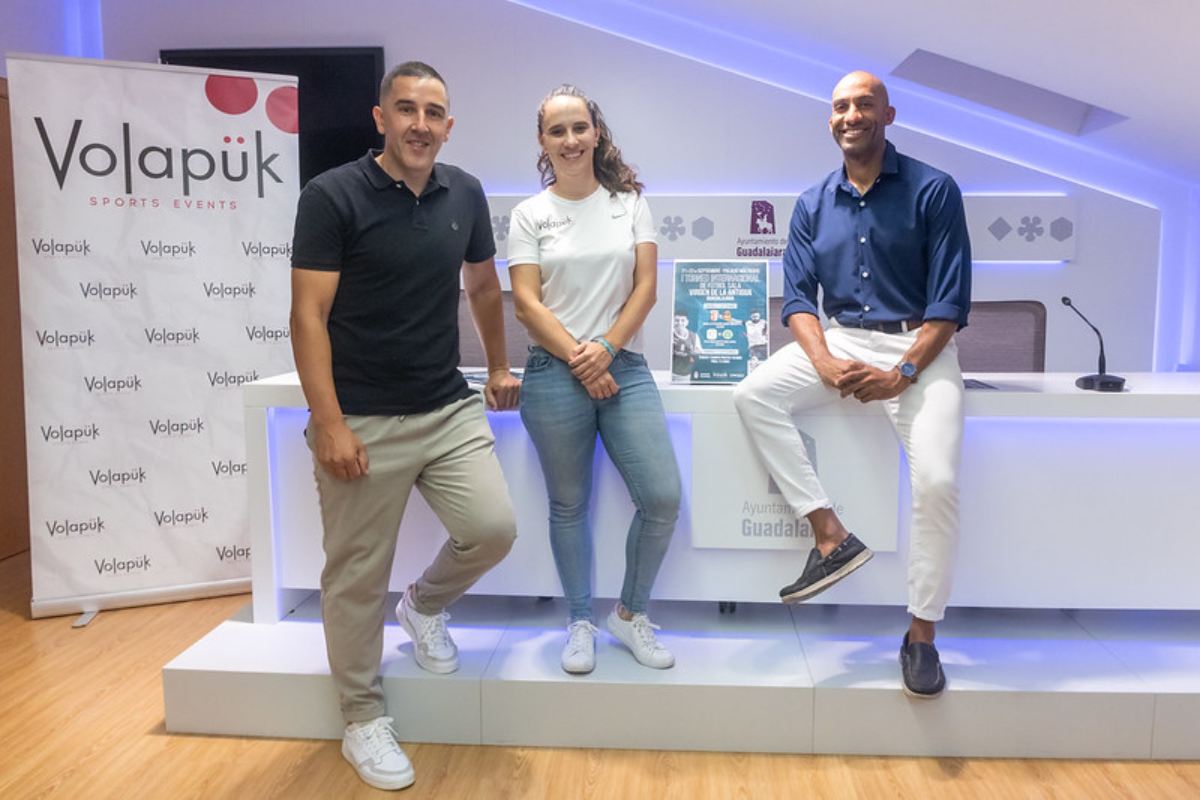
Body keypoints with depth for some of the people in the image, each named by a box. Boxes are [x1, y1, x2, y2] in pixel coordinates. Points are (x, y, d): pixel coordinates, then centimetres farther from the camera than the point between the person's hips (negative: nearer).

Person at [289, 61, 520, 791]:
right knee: (358, 577, 5)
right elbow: (308, 316, -12)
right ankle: (365, 720, 26)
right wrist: (328, 424, -17)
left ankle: (425, 606, 28)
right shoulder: (333, 196, -9)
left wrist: (499, 367, 25)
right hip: (364, 422, -4)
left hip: (451, 410, 5)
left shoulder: (465, 194, 6)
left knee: (494, 528, -6)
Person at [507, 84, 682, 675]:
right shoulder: (529, 215, 5)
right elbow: (526, 303, -3)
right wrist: (579, 360, -12)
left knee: (663, 498, -5)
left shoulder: (629, 202, 9)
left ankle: (630, 614, 18)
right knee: (569, 505, 8)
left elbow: (646, 287, 3)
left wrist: (605, 349, -10)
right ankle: (580, 623, 25)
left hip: (624, 366, 2)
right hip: (555, 375, -1)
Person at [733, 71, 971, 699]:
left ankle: (921, 634, -2)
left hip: (918, 345, -3)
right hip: (840, 339, 4)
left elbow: (950, 301, -6)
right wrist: (825, 362, -14)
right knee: (753, 395, -21)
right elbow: (797, 296, 4)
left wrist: (902, 373, -18)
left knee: (937, 480, -21)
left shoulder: (933, 191, -2)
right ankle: (831, 535, -15)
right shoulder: (813, 204, 10)